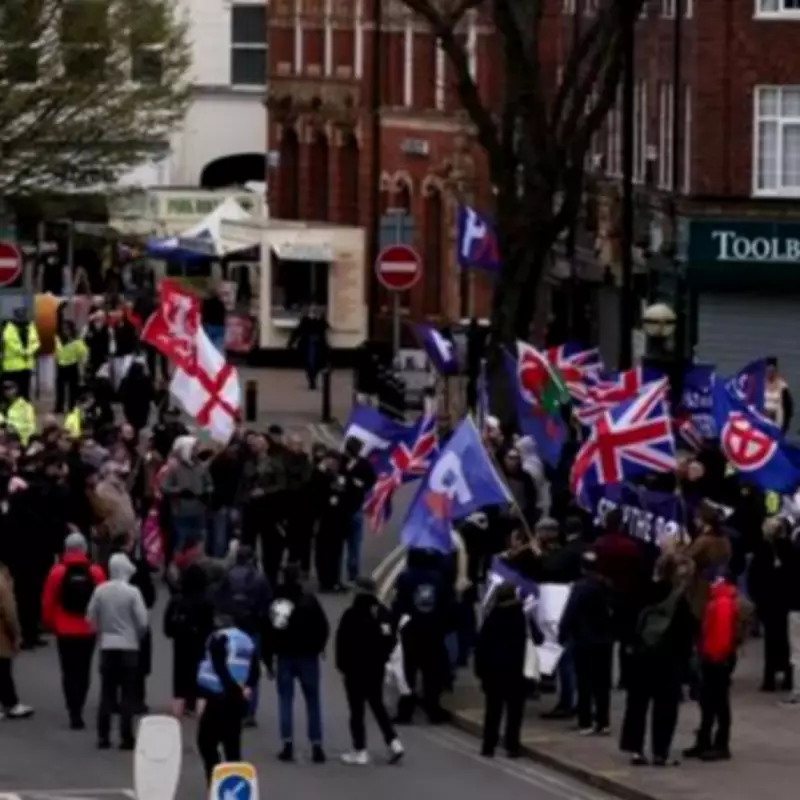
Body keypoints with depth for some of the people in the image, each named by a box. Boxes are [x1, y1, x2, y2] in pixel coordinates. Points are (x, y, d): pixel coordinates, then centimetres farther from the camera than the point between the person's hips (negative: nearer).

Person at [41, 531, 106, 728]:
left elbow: (48, 602, -5)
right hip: (88, 630, 1)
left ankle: (74, 714, -9)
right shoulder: (95, 572, -6)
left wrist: (50, 624, 10)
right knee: (84, 671, 15)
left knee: (69, 672, 3)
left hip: (65, 631, -1)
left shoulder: (57, 572, -8)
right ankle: (77, 710, 24)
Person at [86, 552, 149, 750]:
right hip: (128, 646, -3)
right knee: (127, 694, 2)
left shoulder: (100, 590, -2)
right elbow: (142, 622, -12)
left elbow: (91, 617, 2)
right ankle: (126, 737, -2)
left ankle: (103, 736, 8)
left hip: (107, 646, 3)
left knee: (107, 693, 9)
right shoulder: (132, 592, -12)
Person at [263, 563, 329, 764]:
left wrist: (268, 660, 4)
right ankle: (316, 746, 1)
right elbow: (323, 627, -7)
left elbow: (266, 633, -4)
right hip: (307, 656, -1)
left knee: (285, 700, 6)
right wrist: (318, 647, 9)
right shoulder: (309, 601, -8)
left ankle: (287, 744, -3)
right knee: (312, 701, 5)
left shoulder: (274, 602, -5)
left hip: (283, 657, 1)